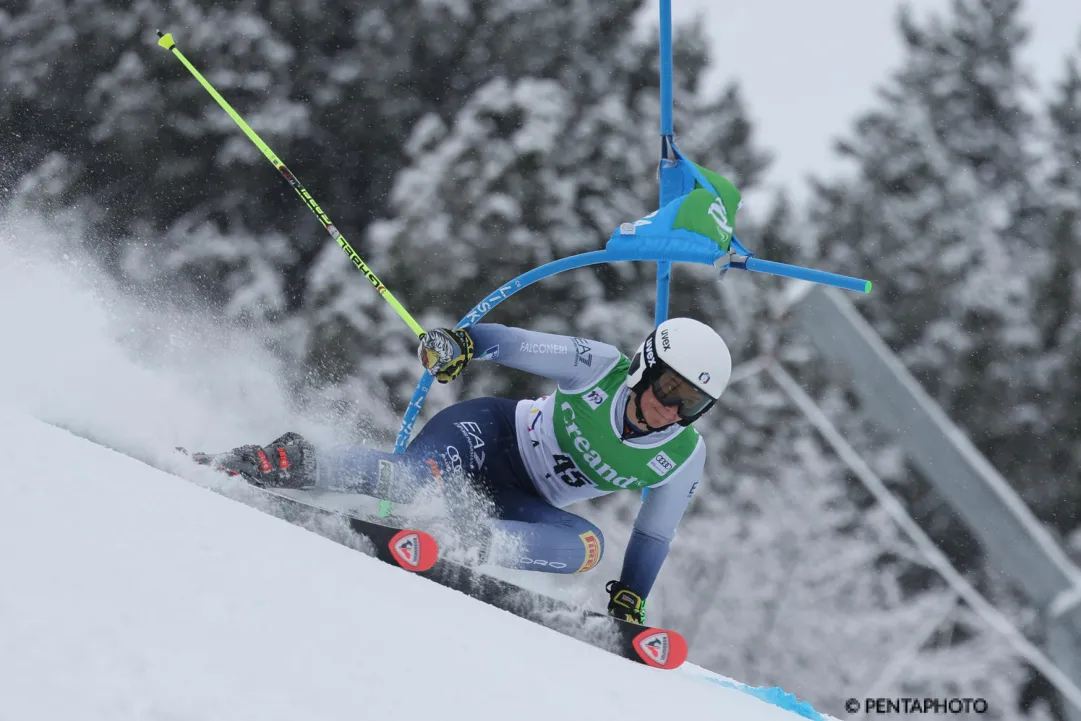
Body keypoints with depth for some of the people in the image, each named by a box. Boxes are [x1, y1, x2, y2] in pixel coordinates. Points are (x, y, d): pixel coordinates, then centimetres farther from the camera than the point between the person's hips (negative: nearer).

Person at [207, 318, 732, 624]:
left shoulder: (683, 461, -11)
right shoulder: (599, 368, -19)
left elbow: (654, 536, 4)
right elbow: (510, 343, -17)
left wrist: (629, 609, 4)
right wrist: (460, 342, -36)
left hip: (526, 506, 4)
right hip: (492, 435, -4)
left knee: (586, 546, -30)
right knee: (410, 481, -36)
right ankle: (294, 464, -25)